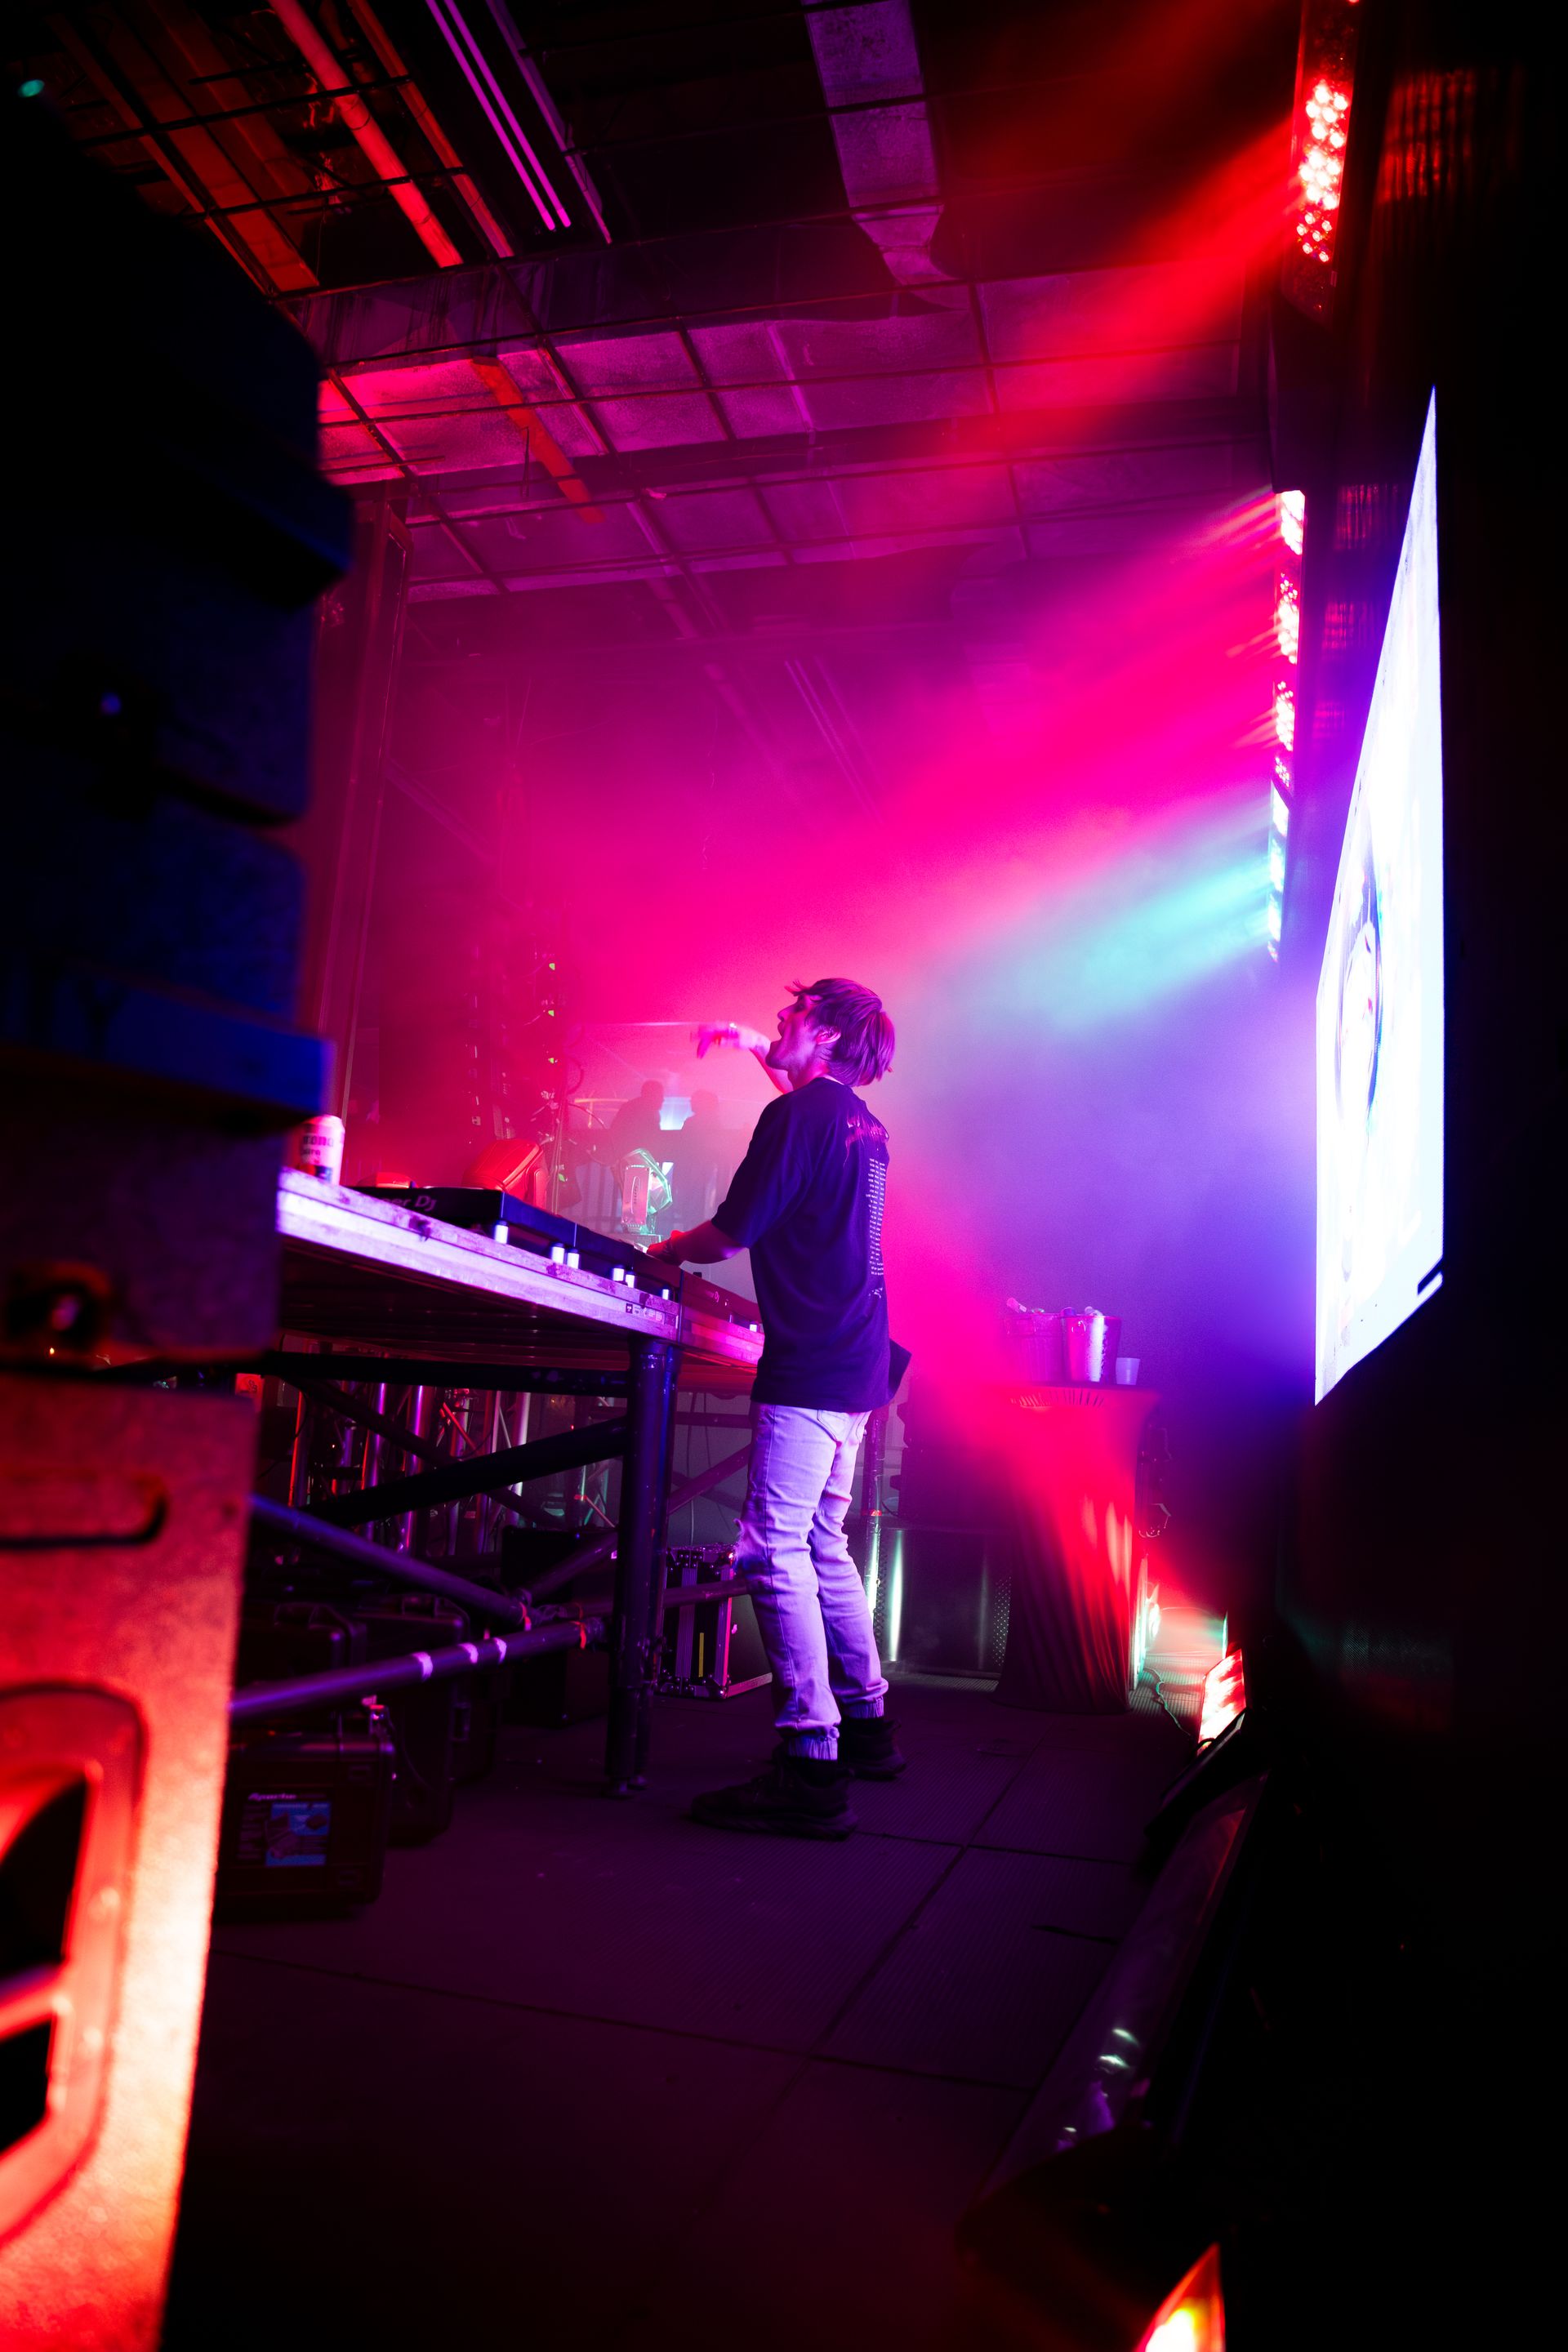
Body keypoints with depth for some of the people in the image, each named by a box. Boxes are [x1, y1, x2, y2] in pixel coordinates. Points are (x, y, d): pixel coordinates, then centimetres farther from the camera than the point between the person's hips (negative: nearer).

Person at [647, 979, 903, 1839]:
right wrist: (762, 1052, 42)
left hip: (808, 1365, -10)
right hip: (857, 1362, 10)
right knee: (822, 1544, 17)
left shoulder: (796, 1115, -10)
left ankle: (810, 1768, -11)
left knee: (774, 1549, -10)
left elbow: (728, 1234, -10)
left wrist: (663, 1249, 10)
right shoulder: (866, 1126, 16)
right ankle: (865, 1726, 26)